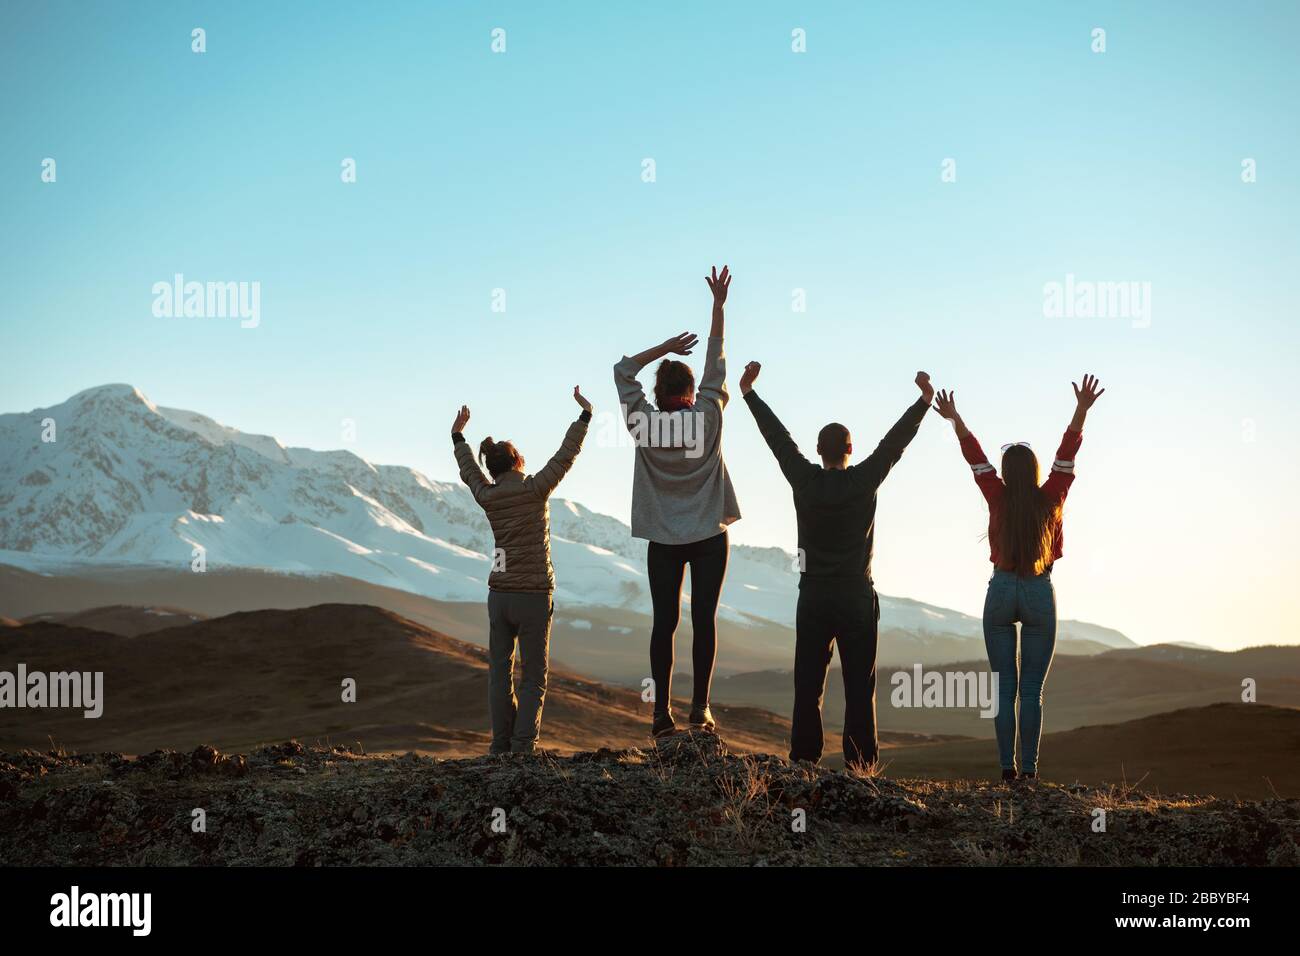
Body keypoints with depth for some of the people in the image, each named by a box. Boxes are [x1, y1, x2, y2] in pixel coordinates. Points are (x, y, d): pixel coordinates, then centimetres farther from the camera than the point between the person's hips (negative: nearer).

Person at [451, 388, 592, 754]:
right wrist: (585, 414, 9)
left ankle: (502, 744, 11)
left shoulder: (488, 497, 3)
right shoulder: (535, 488, -8)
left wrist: (459, 437, 38)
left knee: (500, 672, 11)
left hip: (499, 596, 4)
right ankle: (523, 746, -5)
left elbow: (469, 472, 23)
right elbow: (566, 455, -1)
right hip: (534, 597, -4)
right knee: (534, 677, 3)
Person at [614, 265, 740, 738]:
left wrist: (665, 347, 9)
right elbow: (716, 366, 3)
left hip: (664, 541, 1)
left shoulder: (643, 421, -7)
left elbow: (623, 370, 6)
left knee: (664, 623, 2)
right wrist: (719, 304, 9)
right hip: (709, 537, -1)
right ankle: (700, 707, -3)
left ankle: (662, 712, -1)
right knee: (704, 619, 1)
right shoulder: (707, 416, -7)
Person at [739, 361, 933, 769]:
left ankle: (804, 757, -1)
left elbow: (776, 435, 4)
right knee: (859, 685, 0)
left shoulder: (805, 481, -3)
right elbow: (896, 441, -1)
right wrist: (925, 399, 4)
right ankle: (860, 761, -3)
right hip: (857, 598, -1)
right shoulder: (864, 482, -6)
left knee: (808, 685, 3)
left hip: (813, 597, 1)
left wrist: (748, 391, 11)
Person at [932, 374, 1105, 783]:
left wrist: (955, 418, 0)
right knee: (1031, 690, 2)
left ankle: (1007, 765, -1)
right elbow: (1066, 454, -8)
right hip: (1039, 595, 0)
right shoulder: (1050, 499, -6)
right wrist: (1081, 410, -13)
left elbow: (975, 456, -2)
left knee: (1004, 687, 4)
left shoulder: (999, 498, -5)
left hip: (1001, 592, 1)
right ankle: (1029, 766, -3)